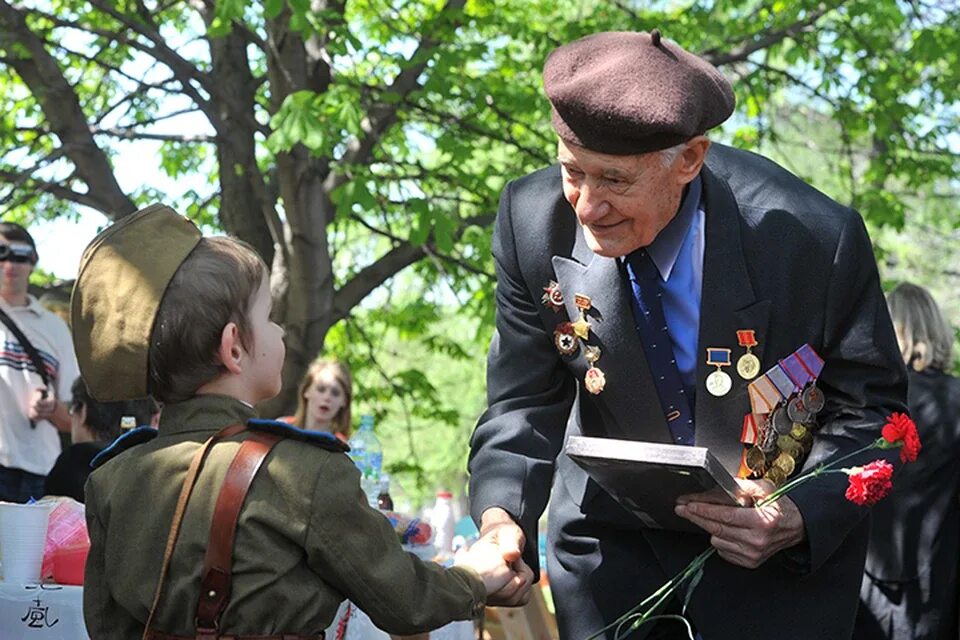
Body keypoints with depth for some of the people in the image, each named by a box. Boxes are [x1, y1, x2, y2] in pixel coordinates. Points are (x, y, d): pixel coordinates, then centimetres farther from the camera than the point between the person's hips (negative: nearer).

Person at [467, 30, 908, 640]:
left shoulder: (817, 238, -25)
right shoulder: (533, 221, -17)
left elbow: (871, 407, -12)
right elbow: (526, 403, -8)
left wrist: (802, 517, -29)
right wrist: (501, 514, -27)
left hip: (789, 547, -2)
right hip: (612, 536, 2)